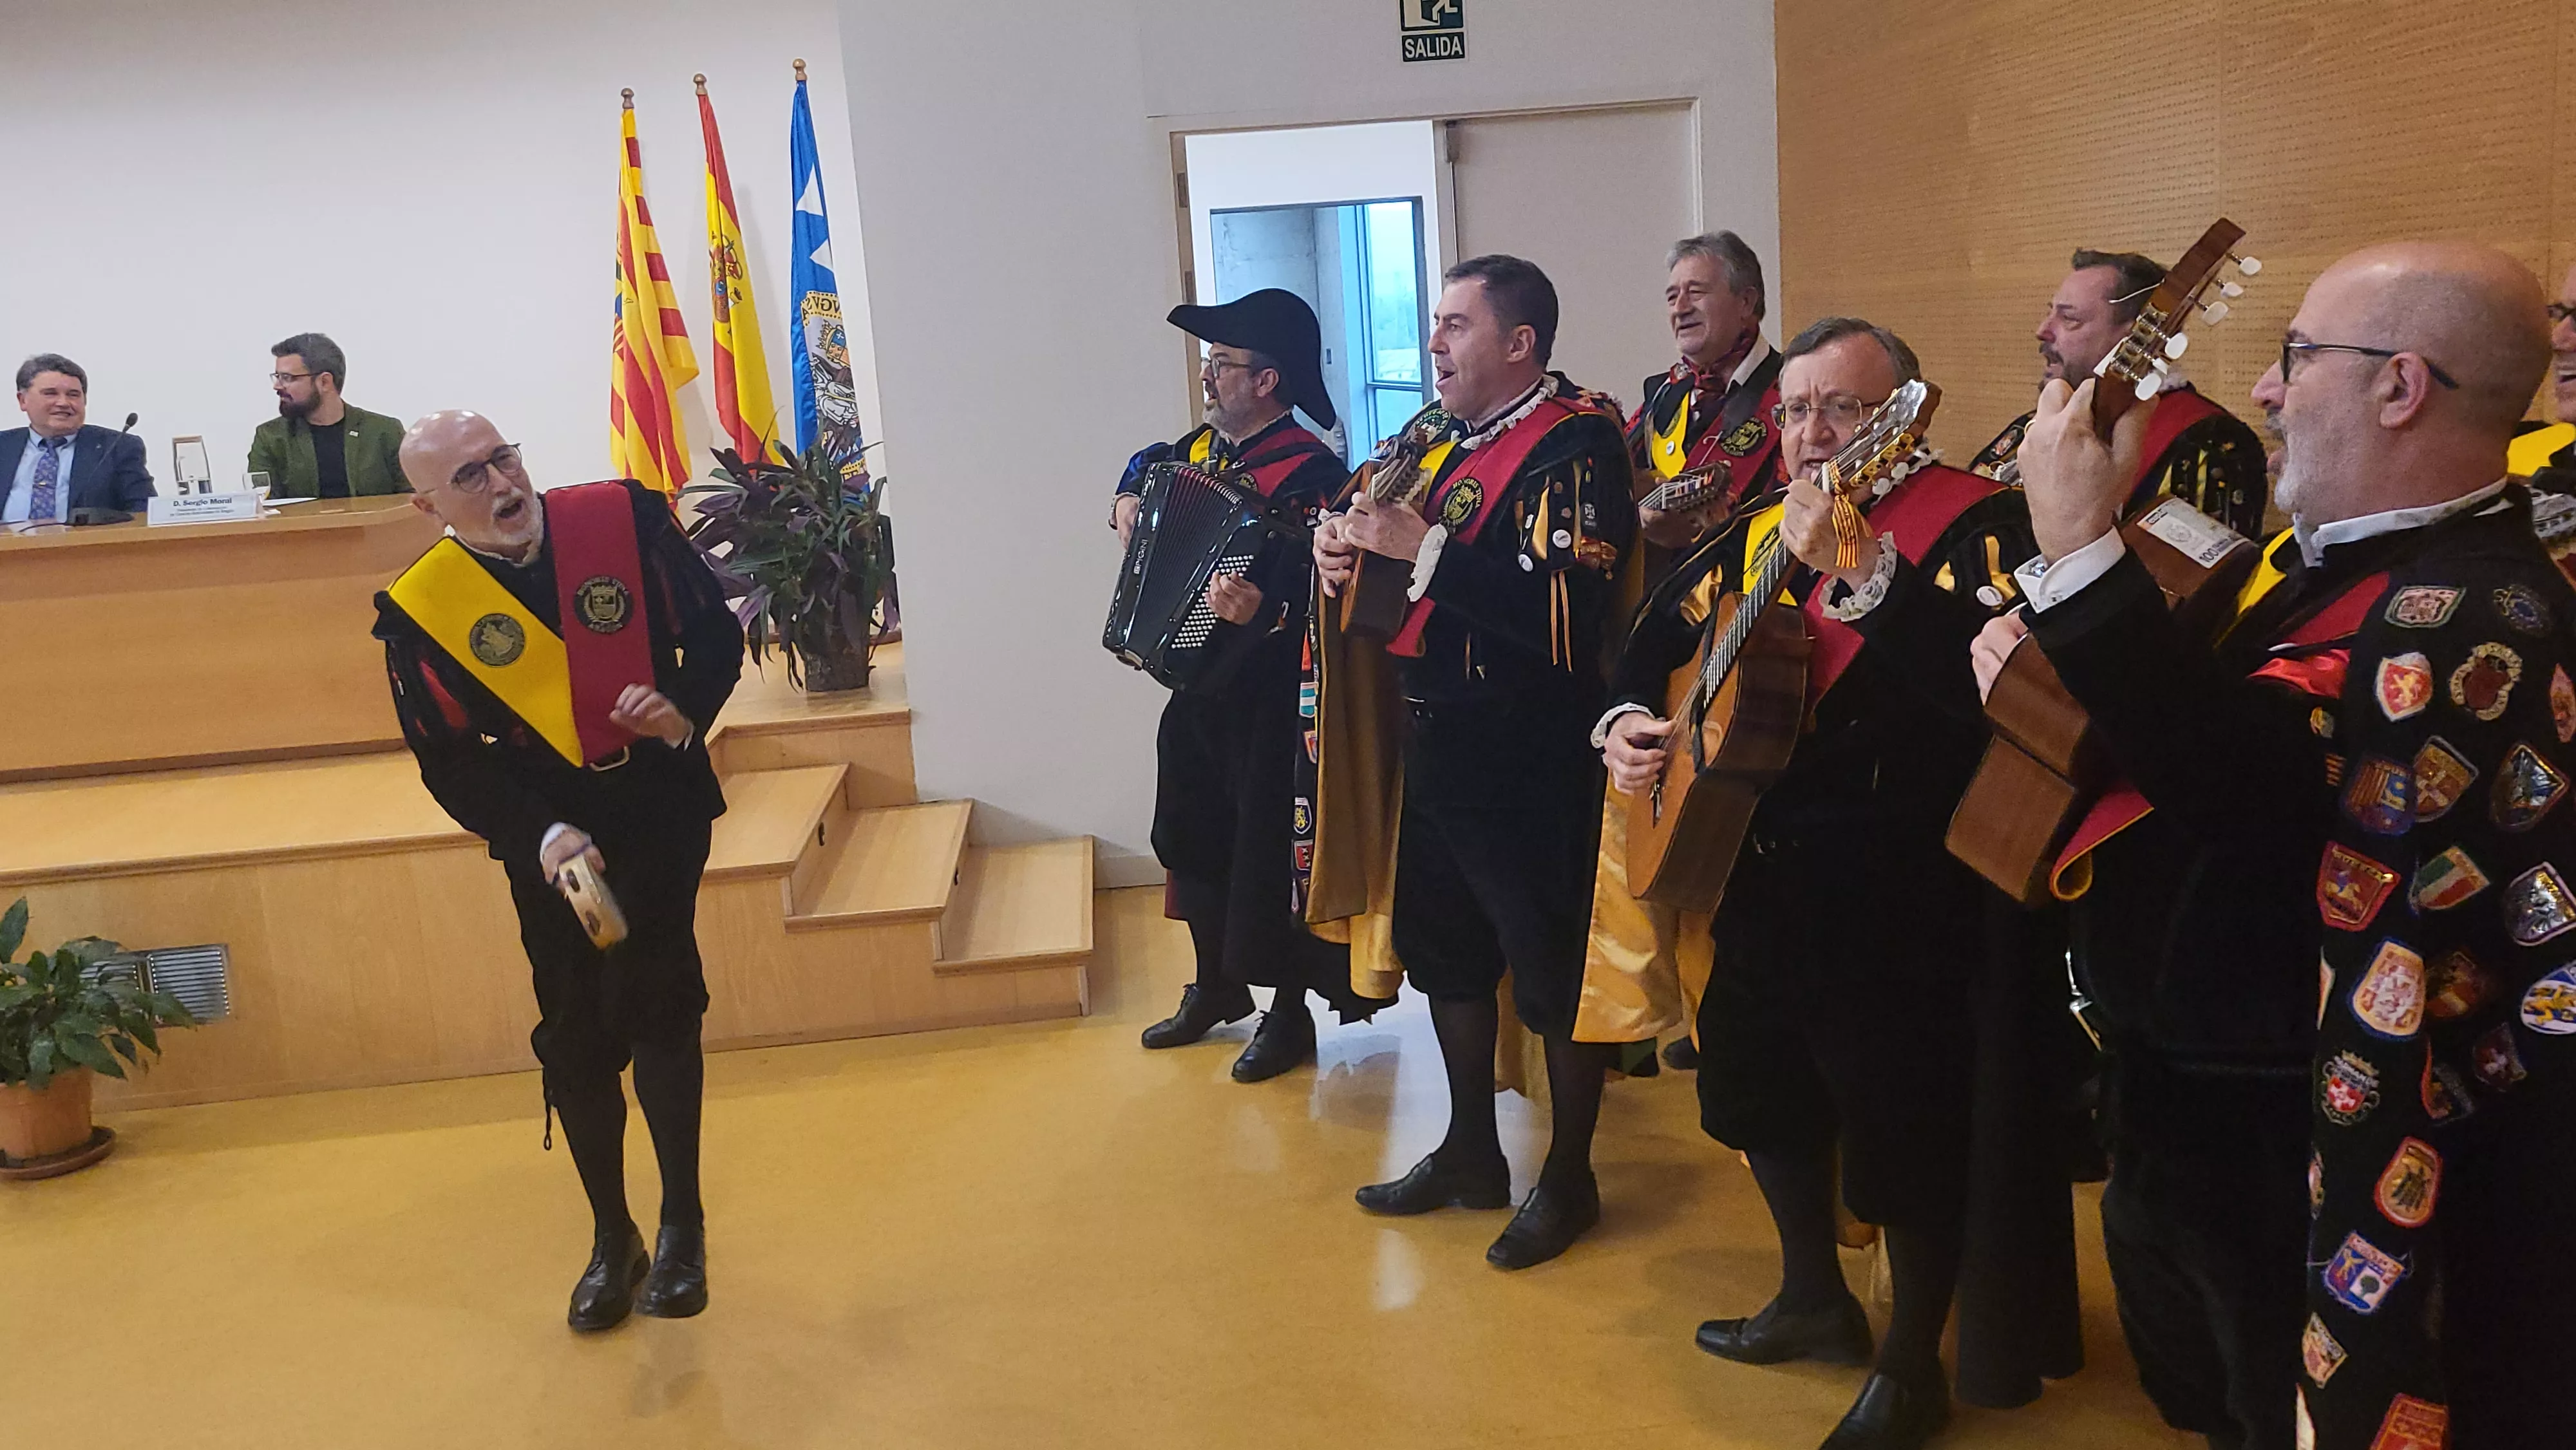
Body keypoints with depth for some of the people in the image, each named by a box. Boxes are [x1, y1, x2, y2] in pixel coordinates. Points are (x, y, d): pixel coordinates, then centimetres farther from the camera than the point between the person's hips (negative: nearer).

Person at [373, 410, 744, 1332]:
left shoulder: (625, 519, -7)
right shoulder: (421, 610, -8)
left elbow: (717, 634, 1)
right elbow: (449, 763, -4)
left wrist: (686, 707, -19)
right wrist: (539, 836, -18)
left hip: (660, 806, -1)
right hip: (549, 835, 1)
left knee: (657, 1005, -10)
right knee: (576, 1039, 6)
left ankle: (682, 1227, 8)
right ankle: (612, 1241, 25)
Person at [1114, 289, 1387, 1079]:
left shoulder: (1308, 473, -20)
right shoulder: (1204, 447, 5)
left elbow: (1321, 589, -33)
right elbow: (1150, 462, 29)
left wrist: (1262, 608, -50)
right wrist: (1129, 497, 10)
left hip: (1269, 699, -9)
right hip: (1196, 686, 9)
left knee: (1272, 854, 1)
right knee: (1193, 838, 19)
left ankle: (1290, 1011, 21)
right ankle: (1216, 985, 38)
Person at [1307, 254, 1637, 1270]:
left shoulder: (1575, 445, -15)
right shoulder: (1434, 437, 9)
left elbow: (1567, 614, -27)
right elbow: (1365, 516, 22)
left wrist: (1424, 547, -27)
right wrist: (1342, 542, -1)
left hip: (1529, 757, -8)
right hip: (1431, 736, 9)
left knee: (1553, 969, 6)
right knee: (1444, 948, 19)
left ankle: (1570, 1177, 25)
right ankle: (1471, 1154, 37)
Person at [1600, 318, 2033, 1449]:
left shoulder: (1972, 524, -13)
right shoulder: (1762, 533, 9)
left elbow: (1982, 682, -31)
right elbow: (1664, 630, 20)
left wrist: (1859, 569, -38)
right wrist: (1626, 718, 1)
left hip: (1899, 899, -8)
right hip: (1759, 879, 8)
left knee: (1903, 1124, 3)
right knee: (1762, 1087, 21)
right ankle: (1814, 1299, 43)